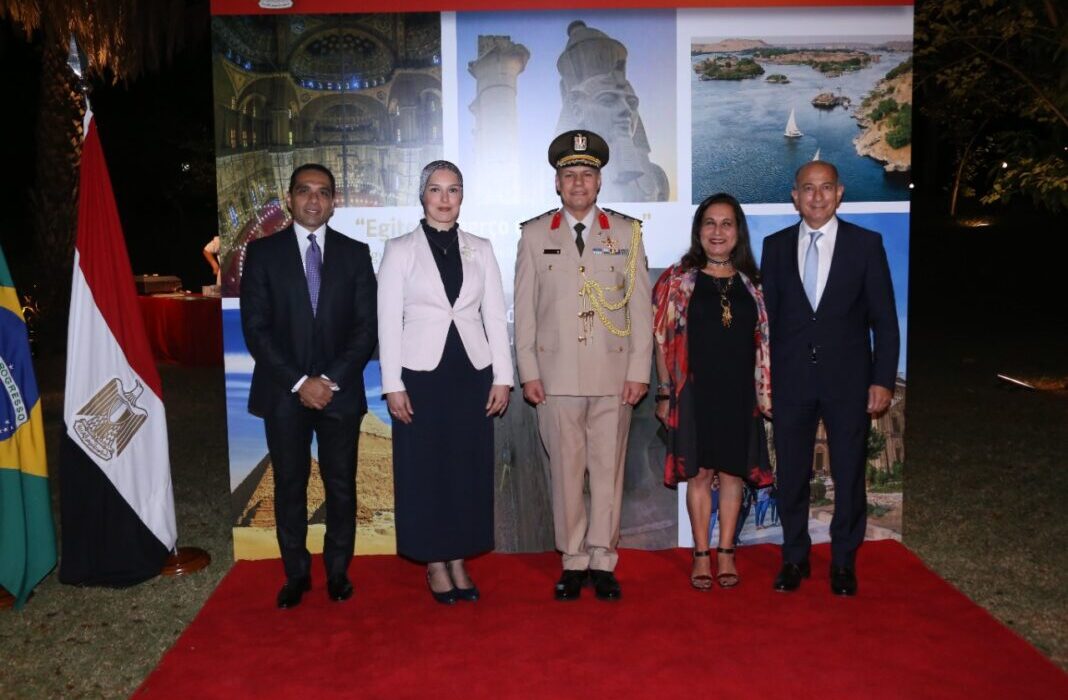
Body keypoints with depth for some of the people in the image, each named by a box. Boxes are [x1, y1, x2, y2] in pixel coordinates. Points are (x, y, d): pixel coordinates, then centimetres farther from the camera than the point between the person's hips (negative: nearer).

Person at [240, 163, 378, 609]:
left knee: (341, 486, 7)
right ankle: (296, 574, 21)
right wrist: (299, 382, -11)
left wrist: (331, 380, -11)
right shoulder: (263, 253, 4)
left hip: (340, 390, 0)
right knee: (289, 486, 8)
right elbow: (255, 328, -3)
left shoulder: (355, 253, 6)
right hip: (283, 392, 0)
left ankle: (338, 571, 21)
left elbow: (366, 326, 0)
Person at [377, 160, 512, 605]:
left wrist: (502, 377, 1)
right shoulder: (400, 250, 1)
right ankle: (435, 564, 18)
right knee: (425, 470, 4)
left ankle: (459, 559, 21)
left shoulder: (480, 250, 8)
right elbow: (388, 321, -2)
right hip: (421, 373, -2)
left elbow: (495, 316, 7)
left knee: (469, 468, 7)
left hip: (472, 372, 2)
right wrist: (393, 385, -8)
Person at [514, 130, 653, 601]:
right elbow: (524, 309, 6)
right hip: (556, 375, 0)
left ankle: (602, 561, 16)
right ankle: (573, 561, 17)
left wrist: (639, 371, -1)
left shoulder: (626, 233, 8)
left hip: (614, 375, 0)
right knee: (566, 471, 4)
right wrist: (528, 372, 0)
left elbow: (640, 306, 6)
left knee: (609, 469, 4)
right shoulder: (535, 234, 7)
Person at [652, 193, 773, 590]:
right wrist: (664, 393, -4)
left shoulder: (751, 283, 8)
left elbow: (763, 342, 10)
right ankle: (701, 555, 14)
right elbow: (663, 341, 0)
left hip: (738, 392, 2)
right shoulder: (678, 280, 1)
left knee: (732, 471, 7)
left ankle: (726, 553, 19)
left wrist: (766, 392, 5)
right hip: (695, 391, -2)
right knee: (699, 473, 3)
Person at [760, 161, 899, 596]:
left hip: (848, 379, -1)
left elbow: (884, 319, 1)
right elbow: (768, 315, 6)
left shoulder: (866, 244, 2)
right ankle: (794, 558, 24)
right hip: (791, 378, 1)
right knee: (791, 473, 8)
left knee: (849, 474, 7)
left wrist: (883, 379, -6)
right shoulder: (776, 246, 6)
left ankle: (844, 561, 24)